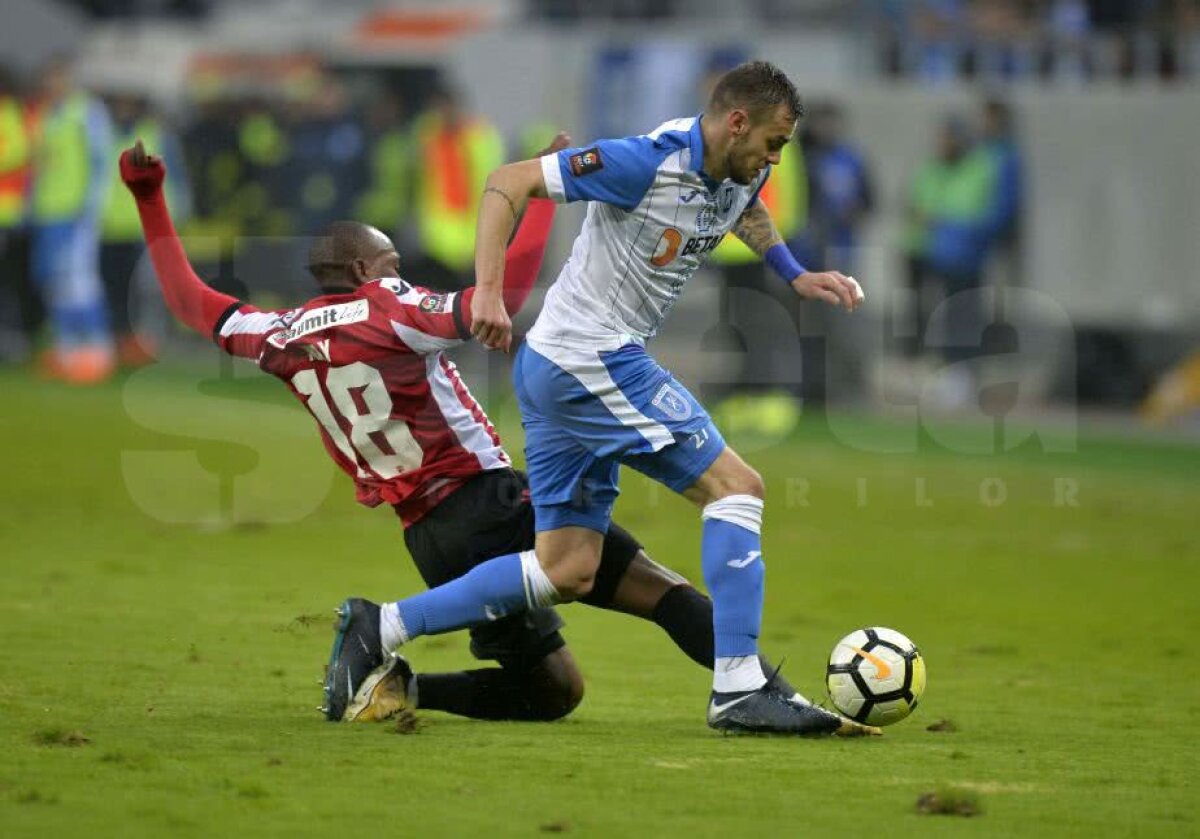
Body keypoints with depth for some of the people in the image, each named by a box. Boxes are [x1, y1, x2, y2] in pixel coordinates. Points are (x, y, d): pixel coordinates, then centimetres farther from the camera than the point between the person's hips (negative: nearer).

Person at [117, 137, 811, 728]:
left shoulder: (284, 338, 12)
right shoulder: (386, 311, -6)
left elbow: (190, 301, 26)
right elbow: (503, 295, -19)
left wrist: (150, 200, 31)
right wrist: (544, 193, -12)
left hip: (429, 540, 7)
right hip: (492, 504, -7)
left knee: (554, 689, 14)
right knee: (663, 591, -8)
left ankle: (401, 685, -4)